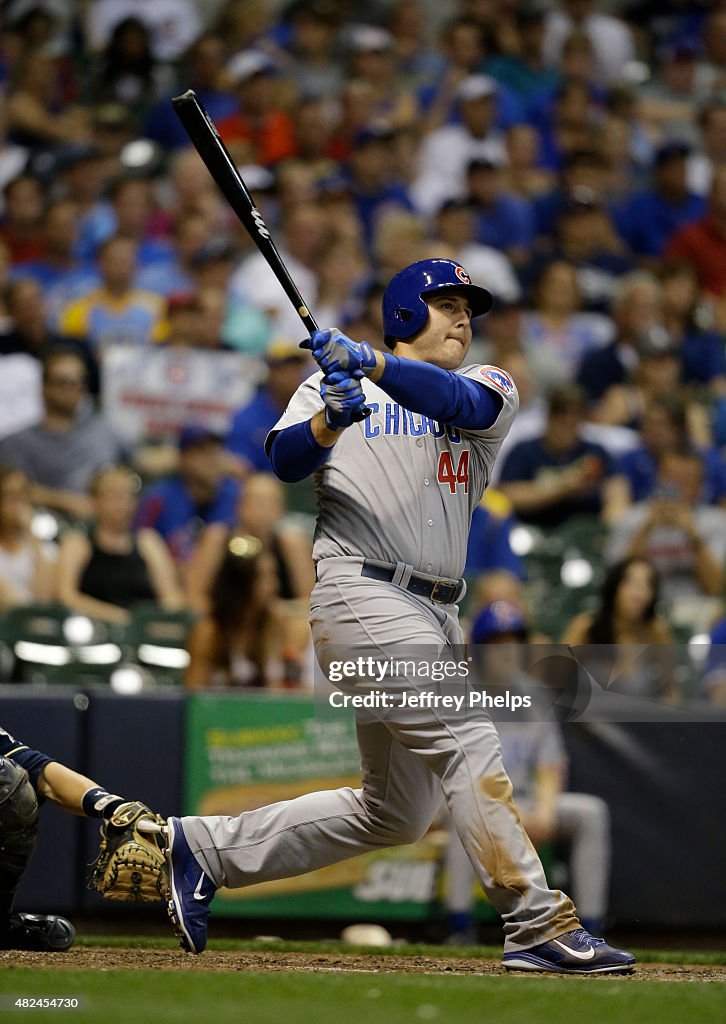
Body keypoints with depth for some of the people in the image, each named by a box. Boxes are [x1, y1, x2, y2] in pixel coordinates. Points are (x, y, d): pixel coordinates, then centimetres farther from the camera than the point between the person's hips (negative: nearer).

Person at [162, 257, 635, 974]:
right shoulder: (335, 381, 9)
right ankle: (537, 926, -20)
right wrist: (332, 418, -28)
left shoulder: (490, 389, 15)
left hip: (436, 617, 6)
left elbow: (460, 402, -10)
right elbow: (285, 460, -7)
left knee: (394, 814, 10)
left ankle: (205, 847, 20)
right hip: (363, 593, -6)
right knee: (467, 741, -19)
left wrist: (371, 362, -26)